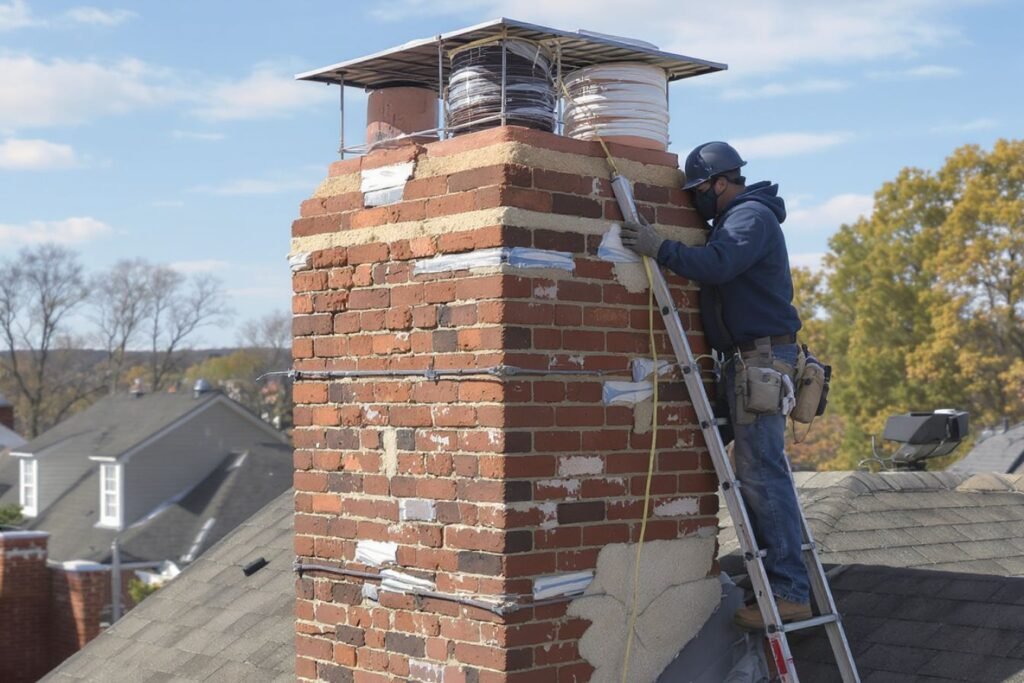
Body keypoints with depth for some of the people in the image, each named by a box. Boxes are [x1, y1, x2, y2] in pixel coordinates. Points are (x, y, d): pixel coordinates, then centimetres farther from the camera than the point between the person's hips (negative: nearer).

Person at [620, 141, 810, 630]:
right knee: (759, 470, 12)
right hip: (746, 358, 11)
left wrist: (661, 250, -27)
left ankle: (790, 591, -13)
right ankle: (779, 576, 17)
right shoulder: (735, 219, 25)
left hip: (761, 356, -11)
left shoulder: (752, 216, -9)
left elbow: (717, 265, -26)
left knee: (760, 471, -14)